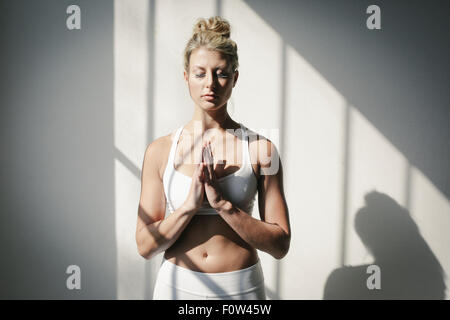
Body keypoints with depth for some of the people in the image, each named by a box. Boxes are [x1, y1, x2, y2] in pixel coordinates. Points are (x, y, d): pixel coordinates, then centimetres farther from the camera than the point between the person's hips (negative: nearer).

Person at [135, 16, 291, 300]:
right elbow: (145, 246, -5)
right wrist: (190, 204, -20)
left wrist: (223, 204, -20)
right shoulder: (159, 151, -5)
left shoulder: (260, 149, -8)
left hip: (243, 286, 0)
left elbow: (280, 245, -9)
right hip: (179, 286, 1)